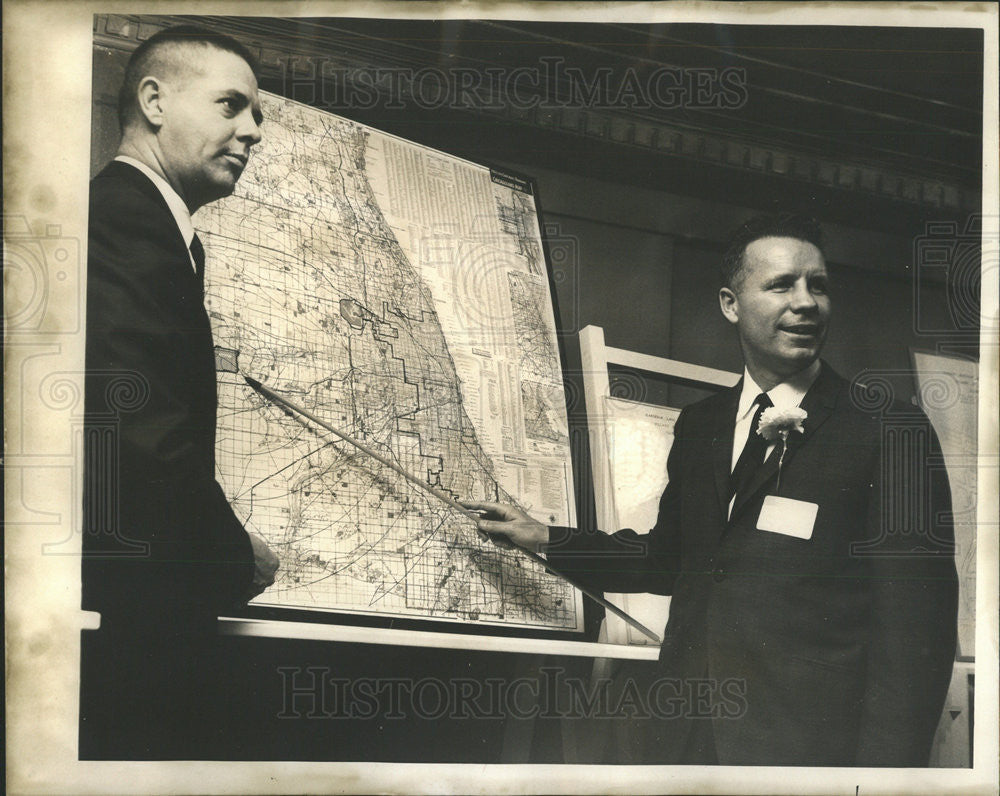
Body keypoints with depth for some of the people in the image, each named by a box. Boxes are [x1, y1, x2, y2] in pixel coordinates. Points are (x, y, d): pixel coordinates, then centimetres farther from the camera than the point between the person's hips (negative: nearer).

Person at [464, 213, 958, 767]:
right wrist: (546, 540, 19)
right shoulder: (698, 425, 11)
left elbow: (913, 623, -12)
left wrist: (883, 767, -20)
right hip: (686, 738, 5)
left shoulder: (890, 430, -7)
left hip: (808, 746, -5)